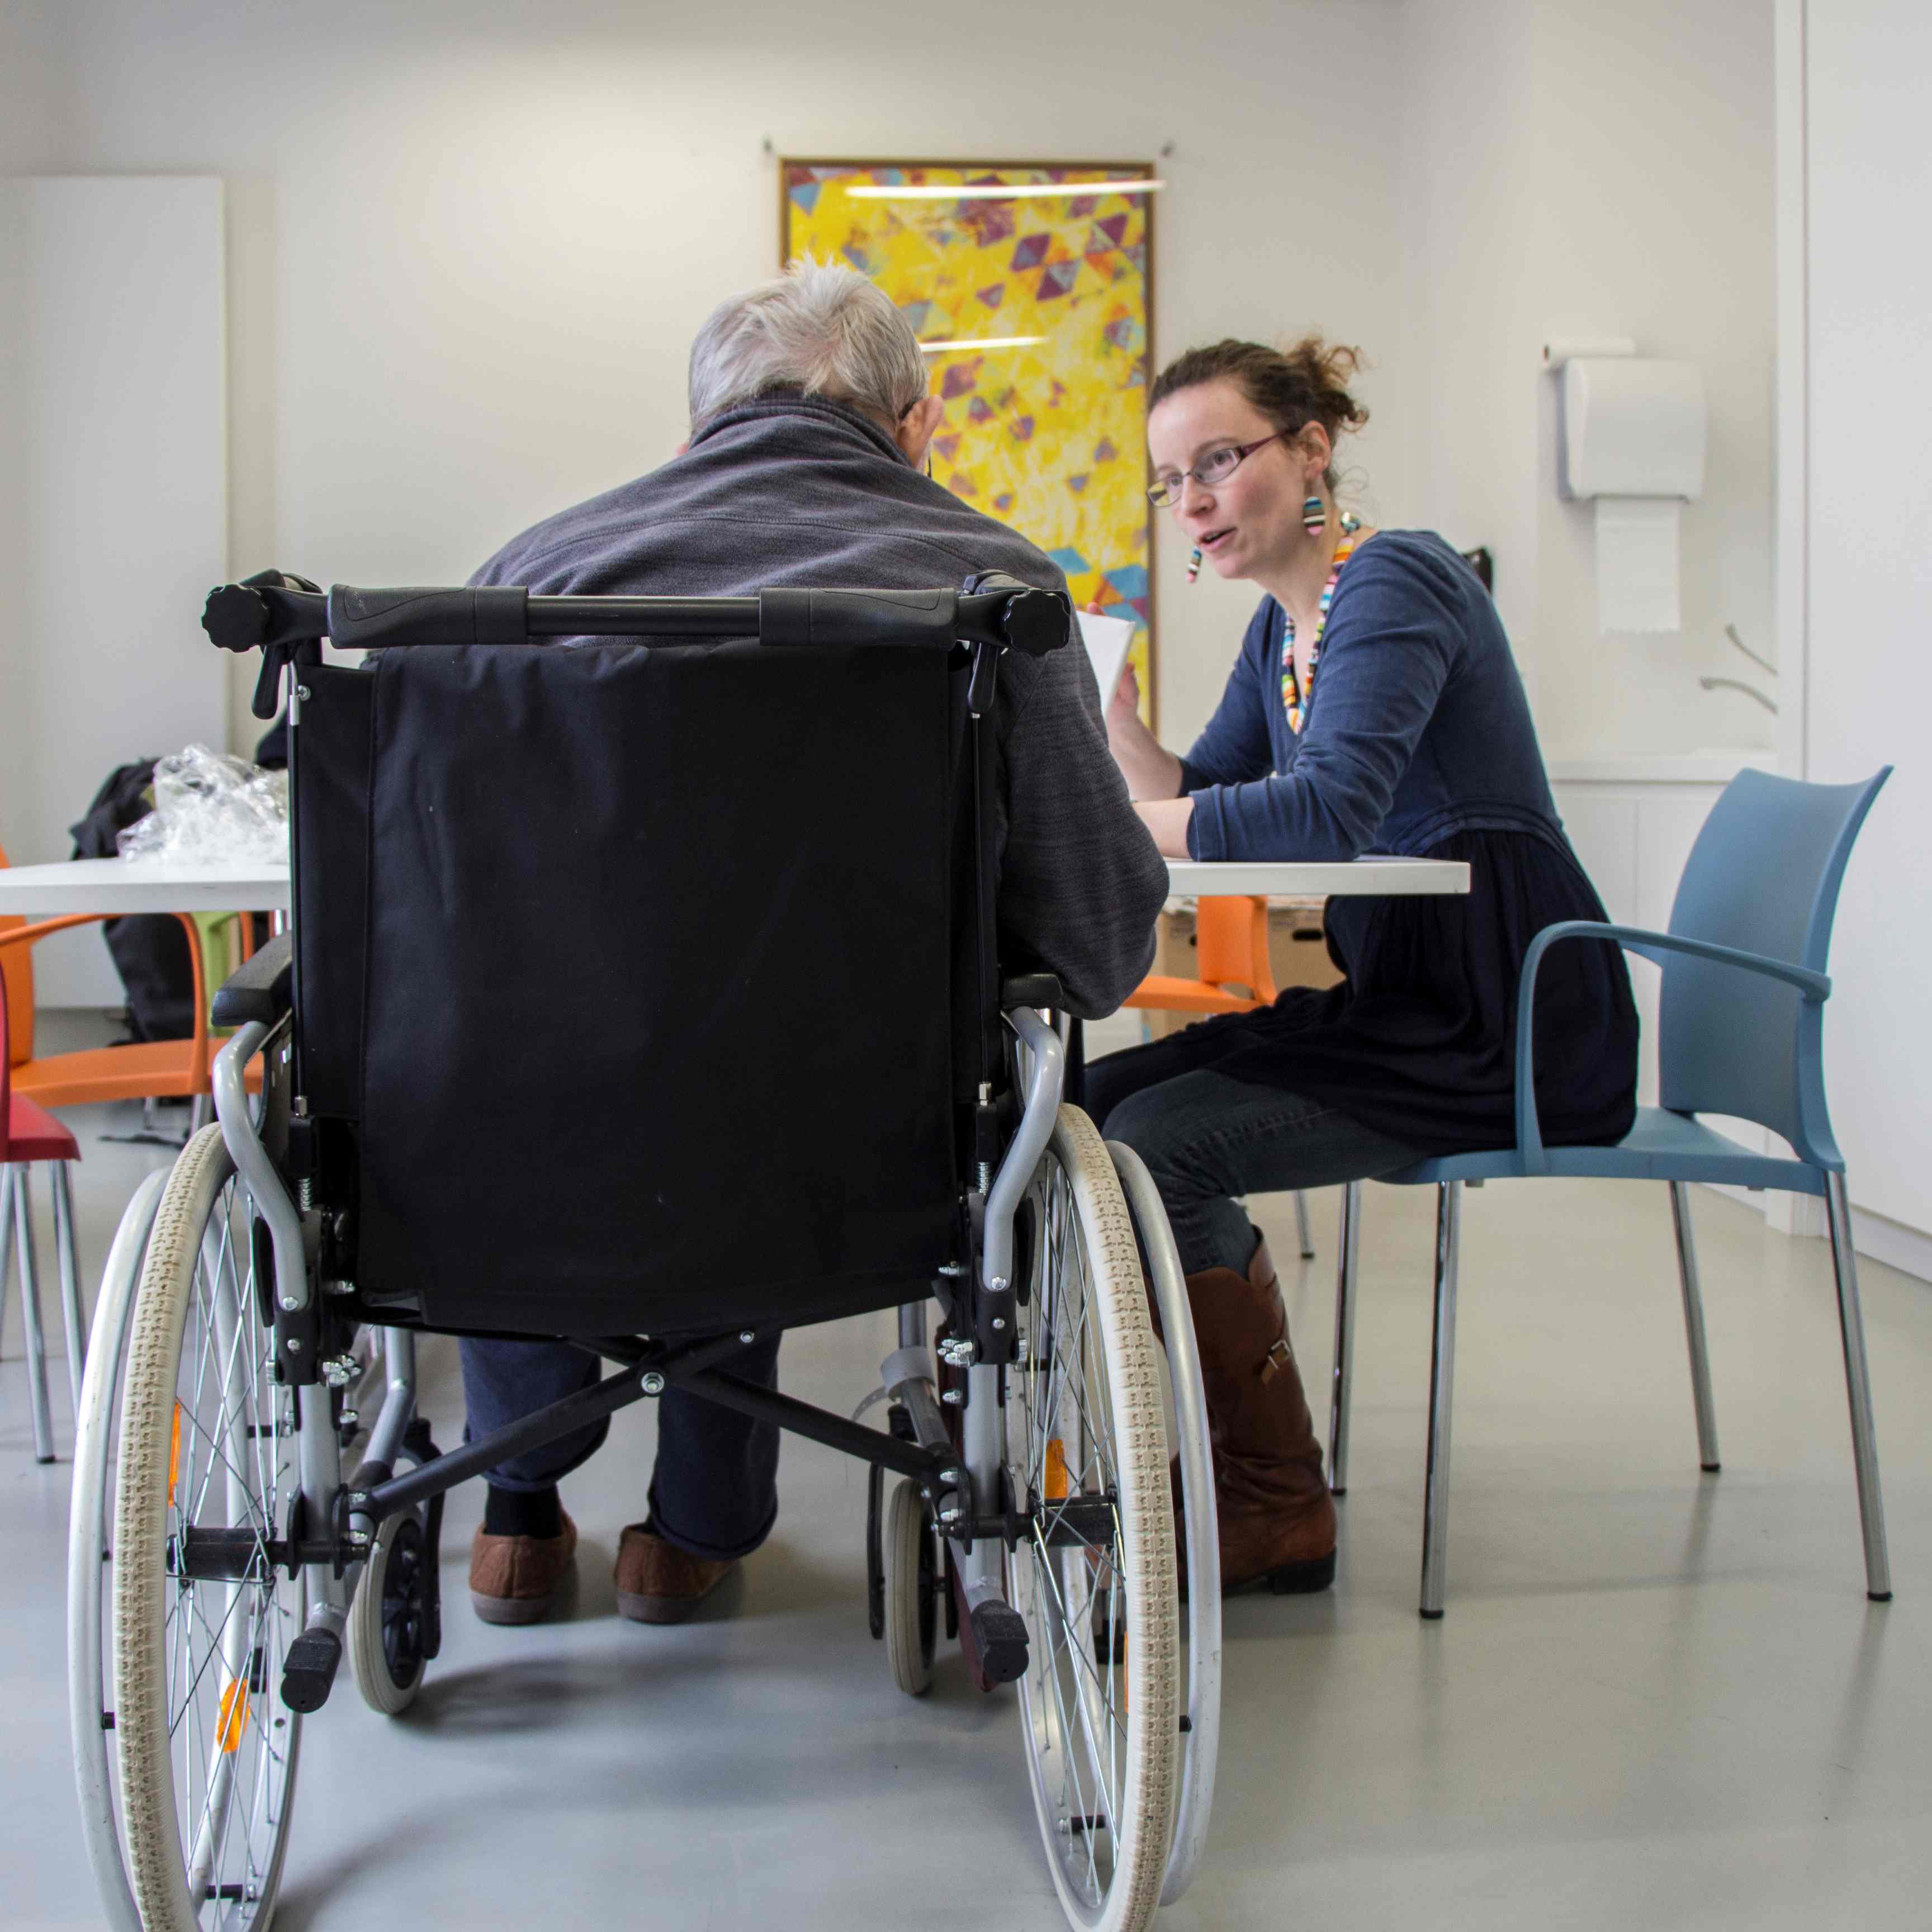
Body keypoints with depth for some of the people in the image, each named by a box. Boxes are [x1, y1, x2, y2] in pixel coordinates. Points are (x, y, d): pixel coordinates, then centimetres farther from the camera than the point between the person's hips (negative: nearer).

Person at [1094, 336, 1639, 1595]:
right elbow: (1201, 799, 14)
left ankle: (1279, 1509, -7)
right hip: (1393, 1001, 10)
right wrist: (1106, 710, -2)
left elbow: (1330, 809, -29)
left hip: (1502, 1022, -9)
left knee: (1162, 1143, -22)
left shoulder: (1396, 582, -14)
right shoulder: (1283, 625, 15)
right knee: (1088, 1108, 2)